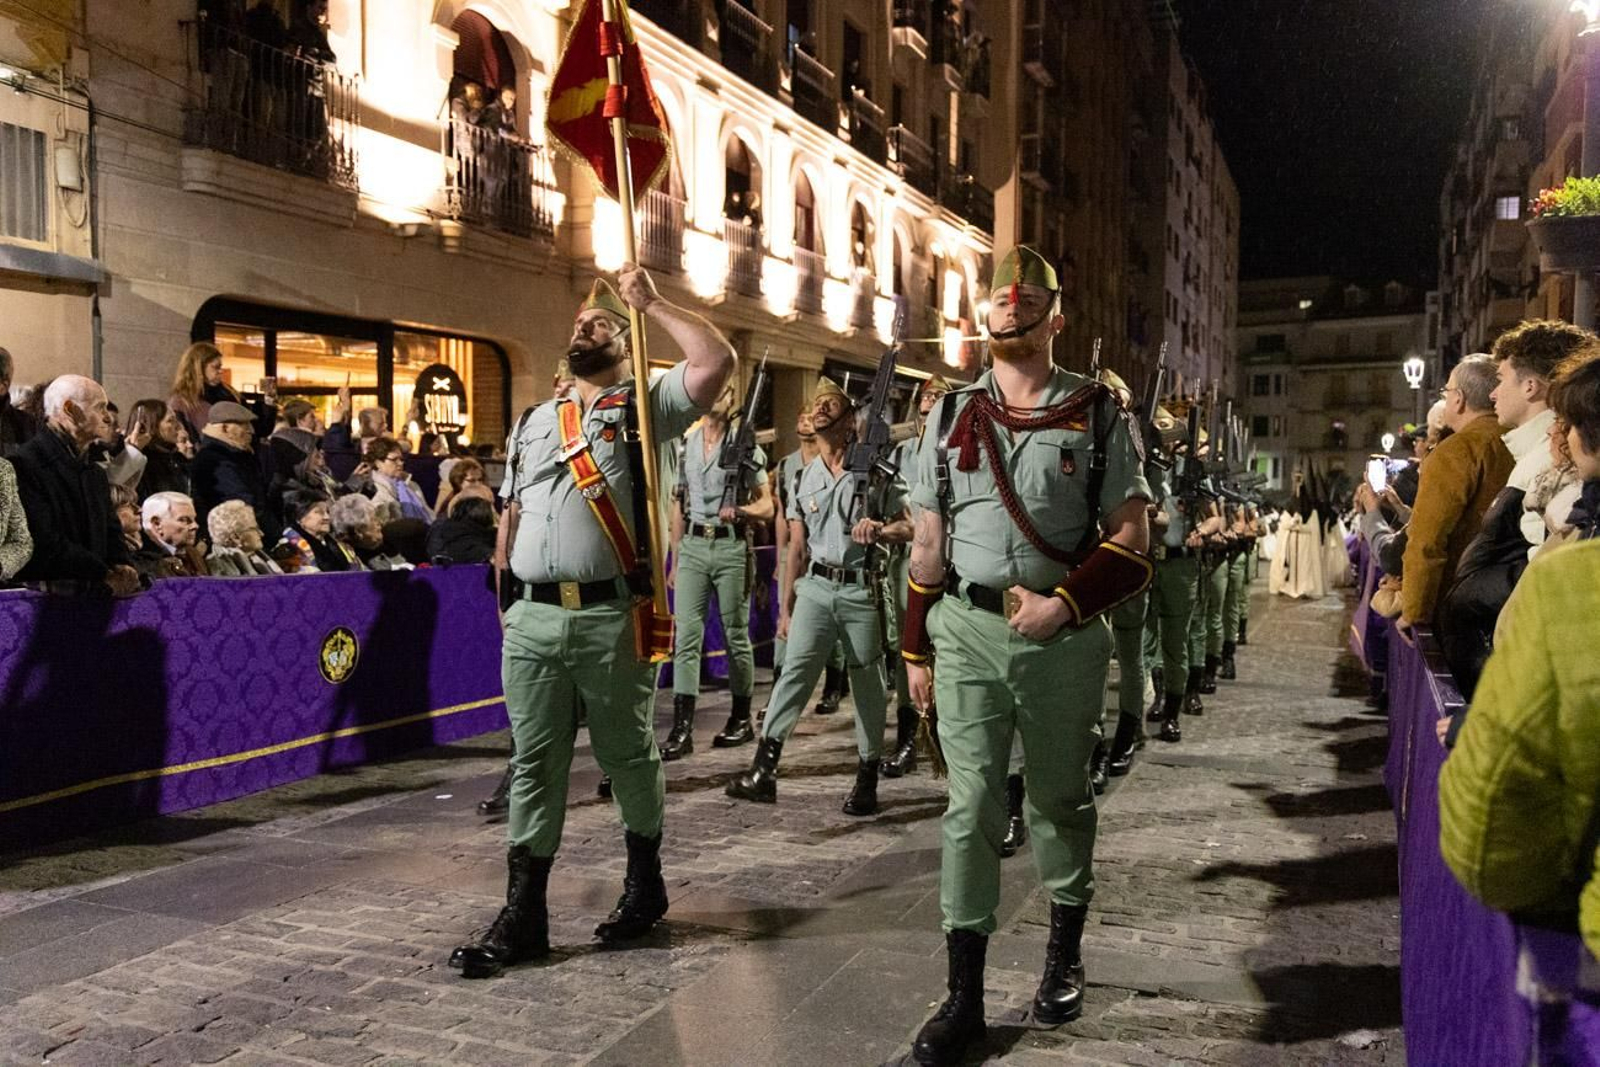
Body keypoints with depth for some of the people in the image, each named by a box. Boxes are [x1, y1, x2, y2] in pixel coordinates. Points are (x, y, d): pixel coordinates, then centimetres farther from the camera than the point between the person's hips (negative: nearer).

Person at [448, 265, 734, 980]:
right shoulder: (532, 422, 21)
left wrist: (650, 303, -1)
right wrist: (508, 599, 15)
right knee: (534, 763, 7)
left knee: (628, 755, 8)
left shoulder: (645, 405, 5)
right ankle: (523, 914, 14)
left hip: (608, 615, -4)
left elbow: (716, 361, -12)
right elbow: (512, 513, 23)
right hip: (532, 617, 5)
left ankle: (644, 883, 27)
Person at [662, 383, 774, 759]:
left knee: (736, 635, 5)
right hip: (692, 545, 3)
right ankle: (682, 728, -7)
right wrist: (675, 561, 16)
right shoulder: (685, 445, 13)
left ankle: (741, 719, 19)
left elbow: (766, 507, 0)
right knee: (686, 636, -5)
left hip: (731, 546, -3)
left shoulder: (746, 445, 1)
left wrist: (739, 511, -21)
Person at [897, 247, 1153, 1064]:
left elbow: (1129, 544, -2)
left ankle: (1064, 951, 35)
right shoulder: (951, 415, 8)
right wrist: (915, 649, 8)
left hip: (1065, 635, -1)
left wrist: (1062, 605, -16)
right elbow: (929, 544, 10)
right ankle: (964, 994, 9)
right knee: (970, 805, 1)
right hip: (966, 630, 2)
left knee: (1059, 798, 14)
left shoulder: (1099, 415, 1)